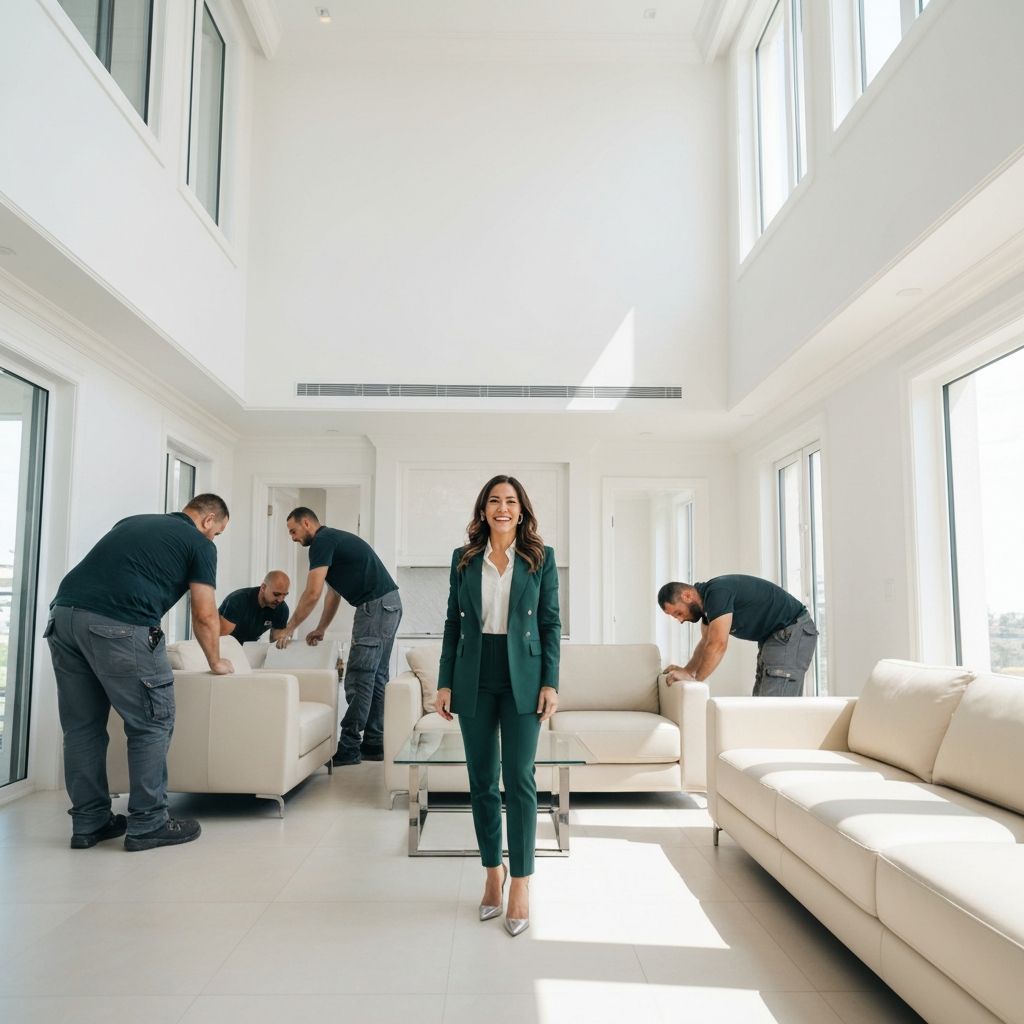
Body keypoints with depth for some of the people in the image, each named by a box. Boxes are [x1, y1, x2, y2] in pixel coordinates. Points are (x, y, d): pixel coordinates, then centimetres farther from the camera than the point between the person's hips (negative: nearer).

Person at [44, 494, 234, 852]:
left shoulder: (134, 521, 28)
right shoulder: (199, 543, 10)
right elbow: (204, 615, 8)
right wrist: (216, 662, 23)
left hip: (63, 612, 8)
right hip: (118, 626, -7)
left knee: (82, 727, 16)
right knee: (151, 724, 6)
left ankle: (88, 823, 25)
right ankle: (147, 825, 13)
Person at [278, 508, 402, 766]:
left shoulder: (322, 541, -7)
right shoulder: (334, 539, 23)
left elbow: (312, 594, -13)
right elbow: (333, 594, 29)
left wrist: (289, 628, -4)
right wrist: (321, 629, 30)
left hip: (375, 606, -10)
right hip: (390, 602, 10)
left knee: (359, 679, -6)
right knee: (376, 676, 12)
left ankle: (348, 748, -2)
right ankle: (374, 743, 16)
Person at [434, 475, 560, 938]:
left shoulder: (541, 558, 1)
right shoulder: (463, 559, 6)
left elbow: (551, 623, 1)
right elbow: (453, 623, 7)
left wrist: (550, 683, -6)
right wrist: (445, 683, 2)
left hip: (521, 679, -2)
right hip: (475, 680, 2)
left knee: (519, 780, -1)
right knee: (482, 781, 9)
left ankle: (521, 883, 11)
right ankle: (493, 871, 26)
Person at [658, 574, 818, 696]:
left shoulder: (717, 592, -26)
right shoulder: (705, 600, 5)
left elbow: (718, 644, -31)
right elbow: (706, 641, 16)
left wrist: (694, 678, -24)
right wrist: (687, 670, 4)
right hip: (773, 636, 10)